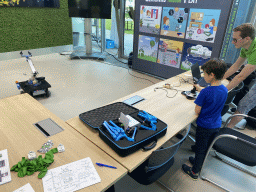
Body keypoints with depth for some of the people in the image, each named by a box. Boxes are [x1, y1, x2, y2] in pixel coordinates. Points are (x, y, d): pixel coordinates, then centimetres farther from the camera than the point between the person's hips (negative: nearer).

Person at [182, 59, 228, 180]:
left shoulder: (205, 92, -28)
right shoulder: (224, 90, -7)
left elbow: (197, 111, -19)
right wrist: (200, 89, 7)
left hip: (204, 126, -6)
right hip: (217, 125, 7)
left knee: (200, 149, 11)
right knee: (207, 147, 25)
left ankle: (194, 172, 30)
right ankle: (200, 163, 48)